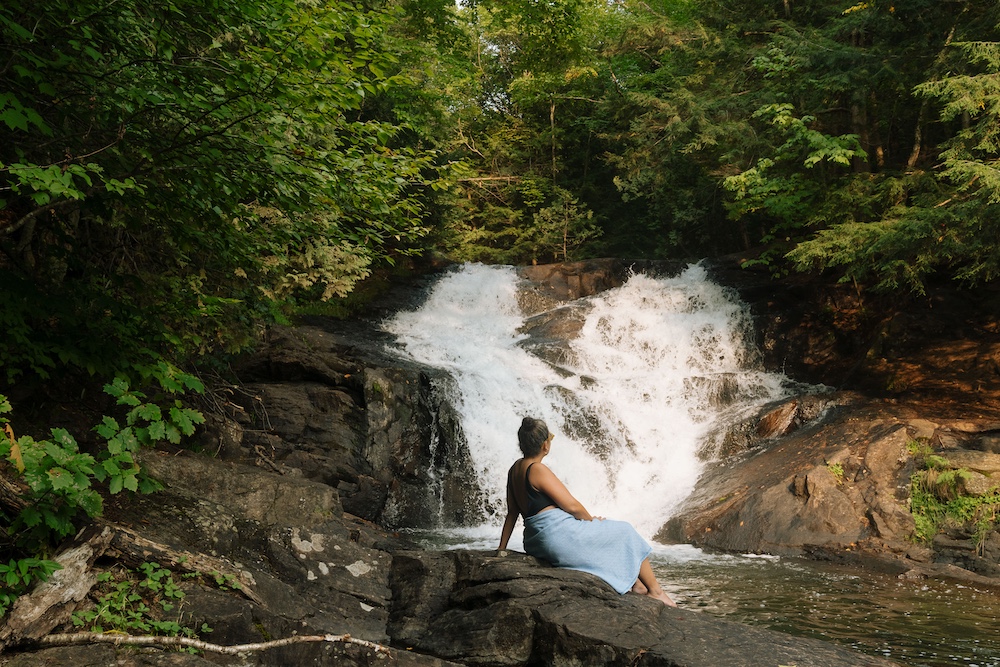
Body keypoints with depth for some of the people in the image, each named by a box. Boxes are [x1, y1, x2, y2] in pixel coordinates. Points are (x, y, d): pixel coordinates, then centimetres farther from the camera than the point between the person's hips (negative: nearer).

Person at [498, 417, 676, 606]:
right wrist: (591, 520, 3)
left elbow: (512, 513, 15)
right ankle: (655, 590, 16)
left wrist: (502, 549, 21)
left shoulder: (515, 468, 10)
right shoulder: (538, 470, -17)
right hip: (559, 534, -10)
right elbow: (572, 506, -16)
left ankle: (635, 583, 29)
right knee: (625, 532, 7)